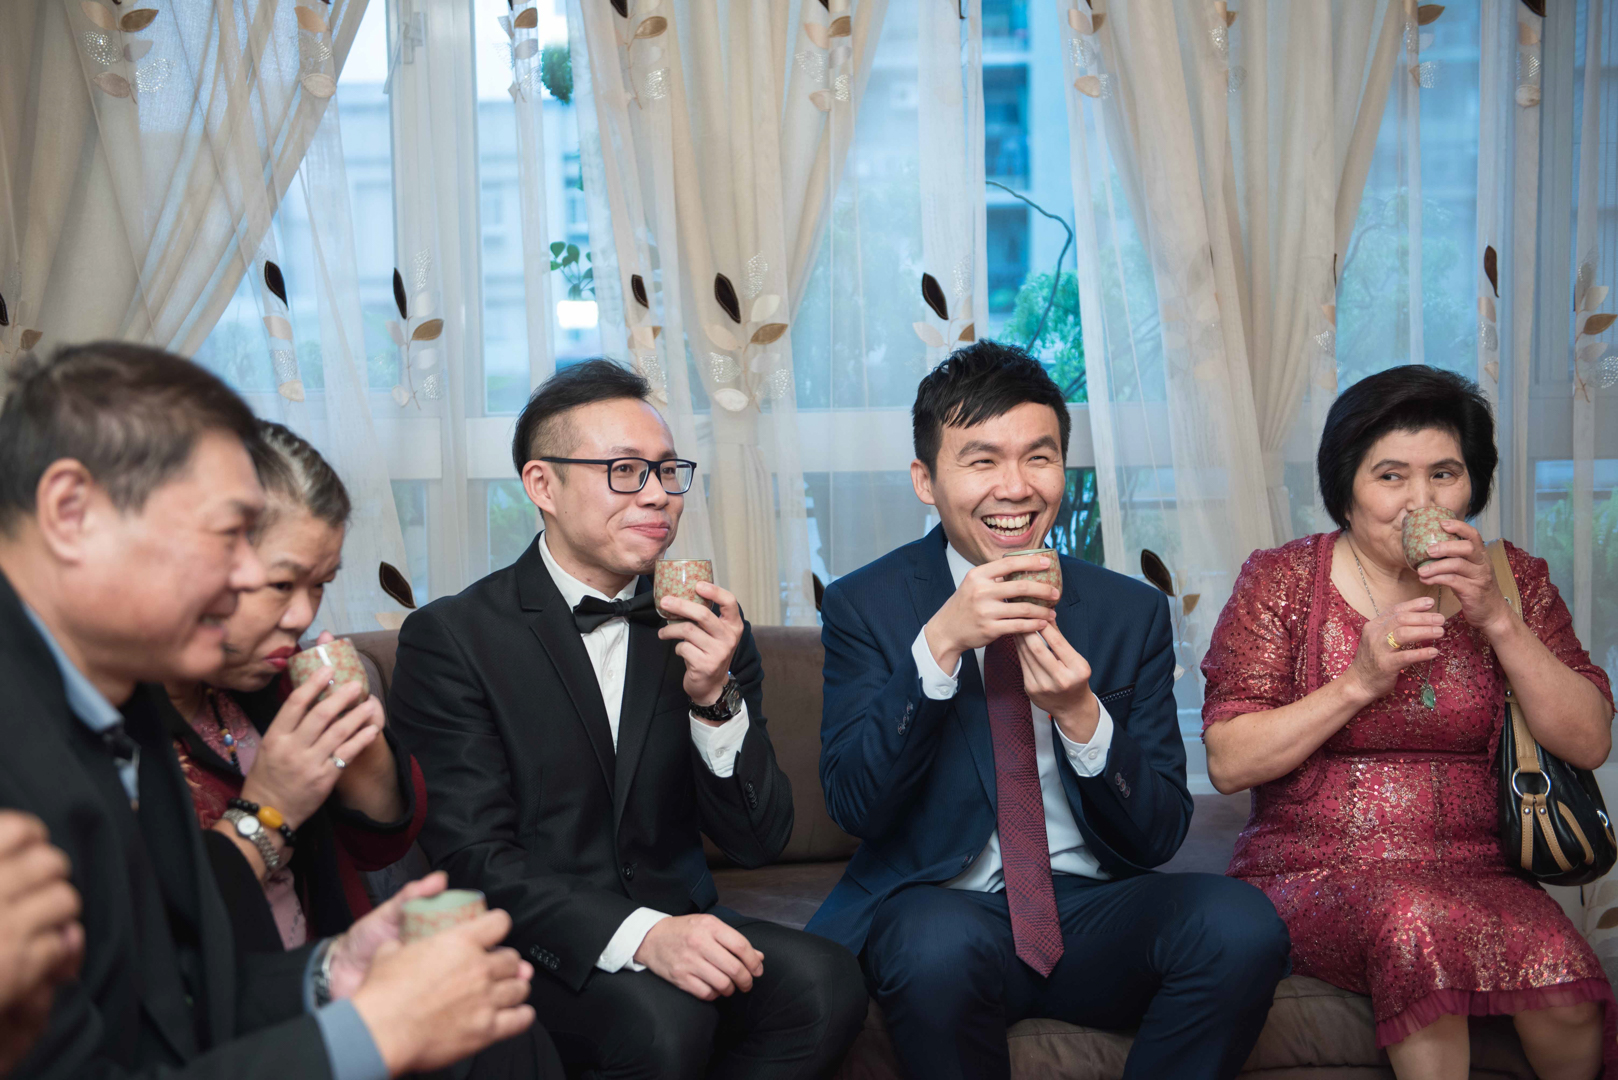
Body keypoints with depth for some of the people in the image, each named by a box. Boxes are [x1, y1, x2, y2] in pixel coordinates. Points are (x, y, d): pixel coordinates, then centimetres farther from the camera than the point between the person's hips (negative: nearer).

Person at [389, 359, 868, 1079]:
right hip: (530, 943, -4)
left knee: (822, 983, -23)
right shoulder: (451, 637, -6)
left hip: (676, 924, 4)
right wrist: (639, 935, -28)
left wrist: (715, 697, -16)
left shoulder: (709, 630, 6)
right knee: (665, 1018, -32)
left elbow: (756, 843, 1)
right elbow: (472, 855, -13)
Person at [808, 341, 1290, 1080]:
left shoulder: (1133, 611, 5)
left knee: (1242, 925, -26)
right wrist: (939, 644, -22)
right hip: (940, 905, -2)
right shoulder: (864, 605, 0)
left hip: (1090, 908, 3)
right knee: (941, 947, -36)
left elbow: (1159, 836, 3)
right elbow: (852, 804, -11)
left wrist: (1082, 716, -16)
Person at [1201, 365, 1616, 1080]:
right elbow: (1229, 764, -6)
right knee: (1415, 917, -35)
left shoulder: (1512, 581, 10)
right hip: (1311, 878, -2)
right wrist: (1359, 682, -15)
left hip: (1476, 877, 3)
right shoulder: (1281, 581, 1)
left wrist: (1497, 620, -9)